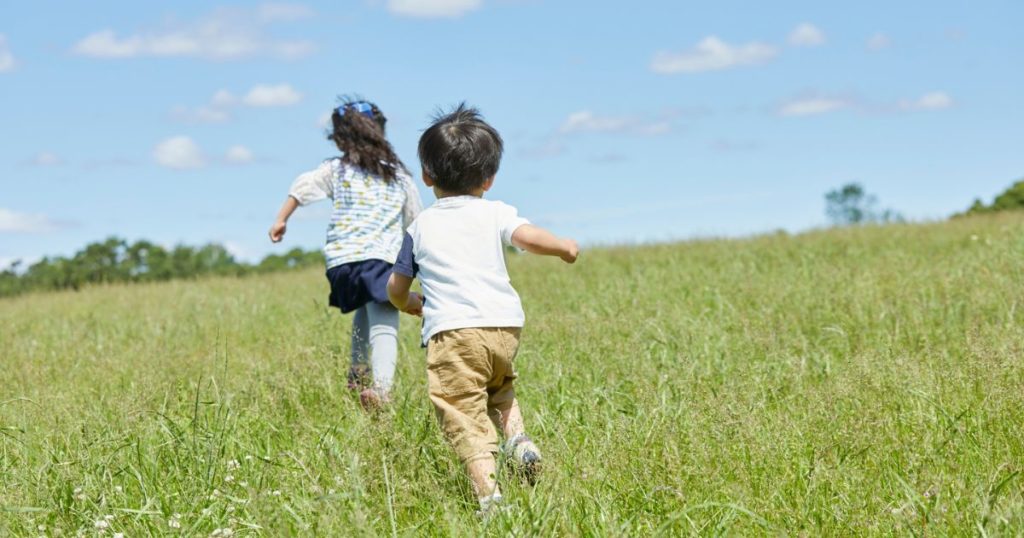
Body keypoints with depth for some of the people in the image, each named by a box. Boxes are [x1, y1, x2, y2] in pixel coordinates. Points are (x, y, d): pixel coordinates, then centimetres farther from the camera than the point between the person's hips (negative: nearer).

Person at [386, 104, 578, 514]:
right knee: (499, 386, 32)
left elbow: (396, 291, 21)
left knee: (463, 416, -8)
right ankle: (518, 438, 9)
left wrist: (418, 306, 41)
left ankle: (488, 493, -23)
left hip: (451, 330, -3)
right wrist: (564, 247, 13)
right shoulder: (495, 213, 11)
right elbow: (529, 237, -7)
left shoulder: (420, 226, 16)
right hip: (505, 325, 3)